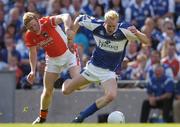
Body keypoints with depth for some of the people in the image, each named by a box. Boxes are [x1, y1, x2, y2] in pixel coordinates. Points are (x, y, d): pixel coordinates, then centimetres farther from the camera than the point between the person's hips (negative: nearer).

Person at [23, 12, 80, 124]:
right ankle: (42, 117, 26)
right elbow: (33, 53, 1)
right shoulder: (29, 37, -13)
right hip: (52, 59, 4)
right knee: (47, 91, 4)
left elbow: (65, 17, -46)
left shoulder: (48, 22, -28)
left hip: (68, 53, -4)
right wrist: (33, 71, -10)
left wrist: (68, 29, -66)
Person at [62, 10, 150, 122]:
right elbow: (79, 19, 4)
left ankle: (81, 117, -16)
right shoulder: (96, 26, -15)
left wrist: (136, 33, -45)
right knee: (66, 91, -1)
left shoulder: (124, 30, -21)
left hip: (109, 72, -2)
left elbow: (146, 41, -25)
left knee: (111, 95, -32)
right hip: (93, 67, 2)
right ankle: (67, 82, 39)